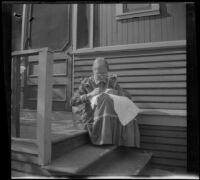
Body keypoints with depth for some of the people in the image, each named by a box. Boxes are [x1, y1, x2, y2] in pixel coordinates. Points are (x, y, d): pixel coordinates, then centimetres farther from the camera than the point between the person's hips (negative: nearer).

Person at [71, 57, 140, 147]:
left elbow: (128, 97, 5)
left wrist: (116, 93, -16)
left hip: (111, 117, 2)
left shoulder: (112, 82, 9)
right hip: (92, 119, -2)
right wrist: (90, 95, -20)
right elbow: (73, 101, -5)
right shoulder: (86, 83, 3)